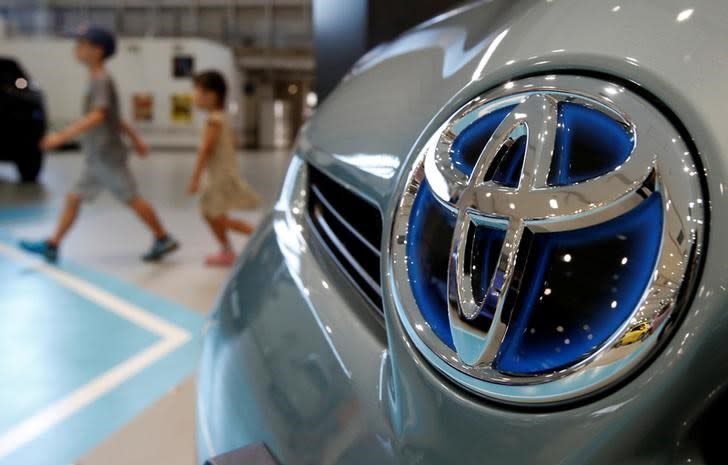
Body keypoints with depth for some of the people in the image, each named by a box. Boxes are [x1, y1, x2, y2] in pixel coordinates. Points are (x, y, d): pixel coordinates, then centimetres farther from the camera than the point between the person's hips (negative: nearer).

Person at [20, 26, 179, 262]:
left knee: (132, 199, -1)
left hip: (108, 157, -9)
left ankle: (163, 239, 11)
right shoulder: (96, 81, 14)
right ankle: (52, 245, 15)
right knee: (73, 198, 9)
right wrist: (135, 138, 29)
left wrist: (62, 136, -32)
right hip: (96, 158, 9)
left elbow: (97, 116, -29)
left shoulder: (102, 81, -15)